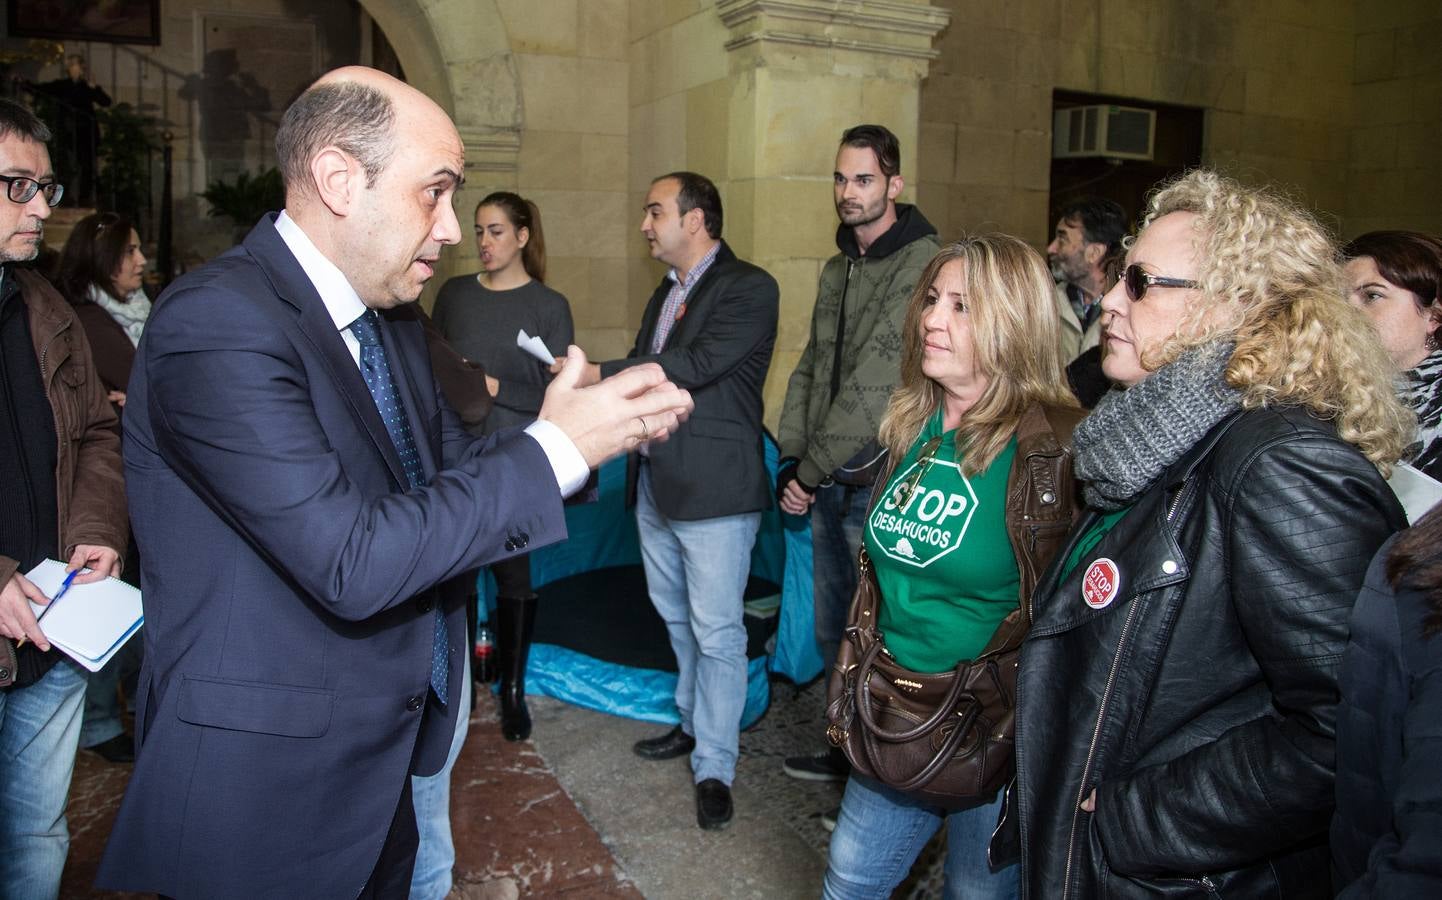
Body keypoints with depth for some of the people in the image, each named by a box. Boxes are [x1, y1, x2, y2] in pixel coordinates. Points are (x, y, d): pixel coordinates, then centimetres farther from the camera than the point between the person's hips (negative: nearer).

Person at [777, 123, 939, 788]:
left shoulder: (921, 266, -15)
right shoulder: (837, 268, 13)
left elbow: (873, 389, -20)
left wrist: (810, 471, -13)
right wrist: (791, 464, 1)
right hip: (829, 484, 8)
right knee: (831, 628, 18)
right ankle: (848, 751, 37)